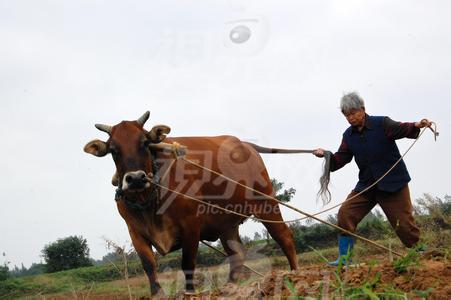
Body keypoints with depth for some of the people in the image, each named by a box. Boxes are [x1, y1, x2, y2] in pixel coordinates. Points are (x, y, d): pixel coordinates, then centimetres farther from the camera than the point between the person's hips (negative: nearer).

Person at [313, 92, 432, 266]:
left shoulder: (381, 124, -10)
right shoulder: (349, 135, 6)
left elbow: (400, 129, -27)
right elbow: (341, 159, 2)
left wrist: (415, 126, -49)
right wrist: (326, 155, -19)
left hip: (393, 183, -5)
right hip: (366, 185, 5)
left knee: (404, 225, -6)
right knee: (346, 213, -10)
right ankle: (344, 259, -4)